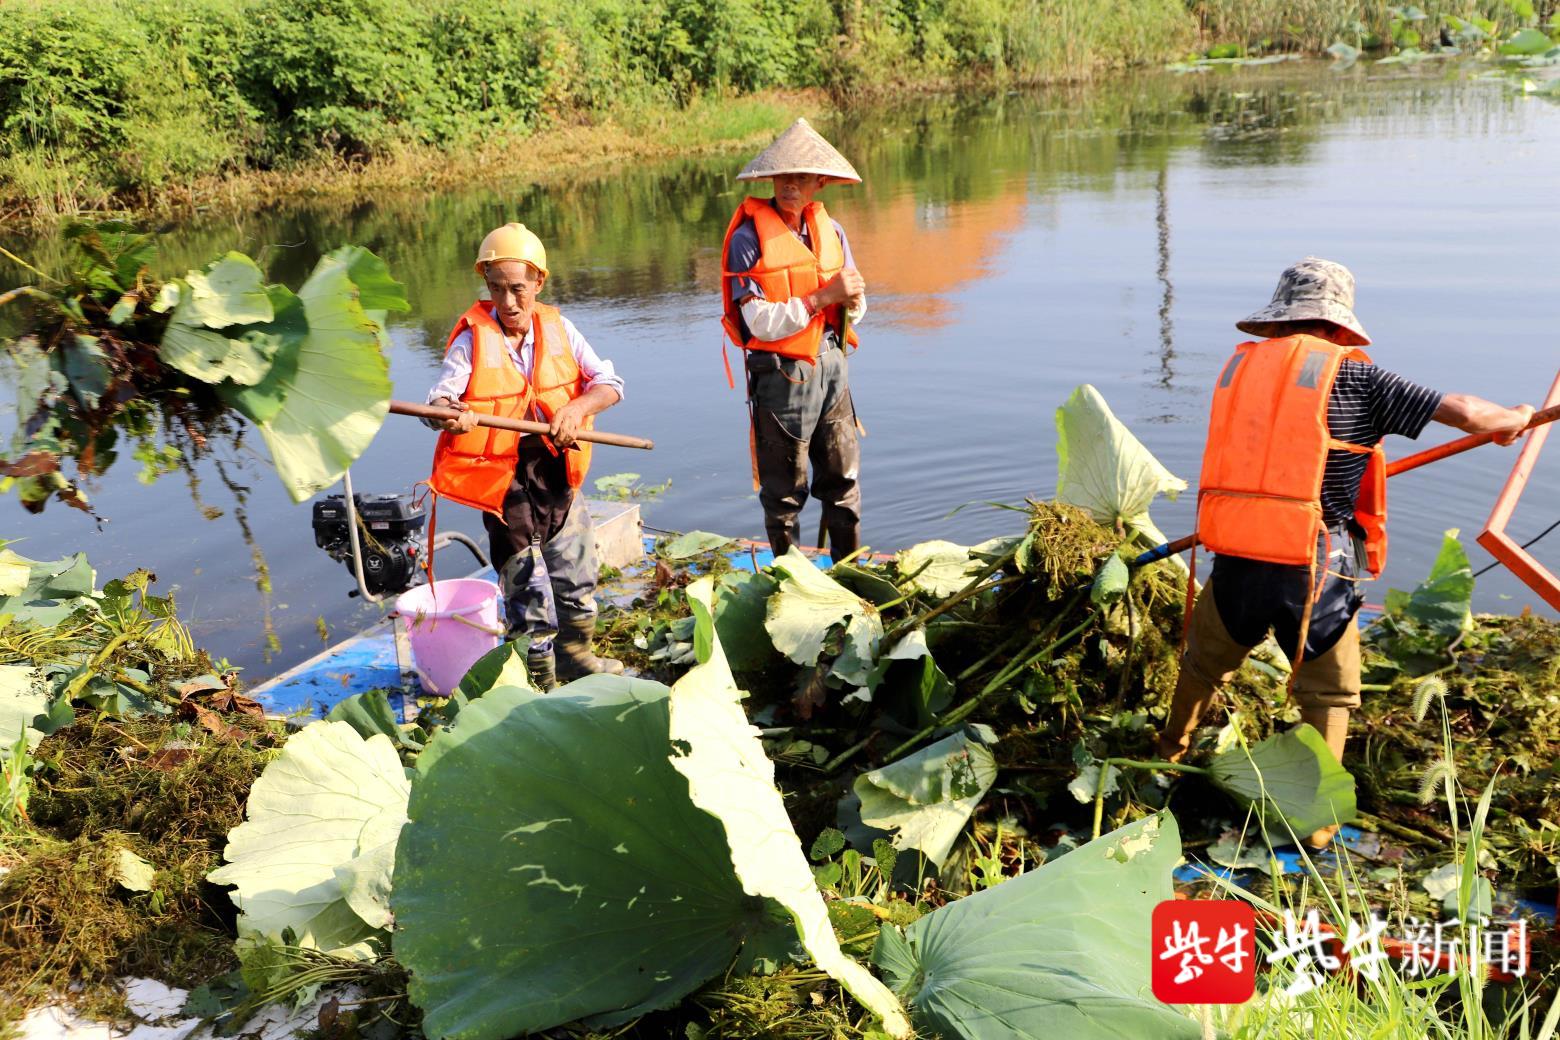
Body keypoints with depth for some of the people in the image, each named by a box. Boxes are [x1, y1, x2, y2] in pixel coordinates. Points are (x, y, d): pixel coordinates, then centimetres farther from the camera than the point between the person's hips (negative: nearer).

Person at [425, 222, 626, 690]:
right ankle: (539, 678, 17)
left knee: (576, 568, 16)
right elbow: (441, 395, -17)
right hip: (503, 476, -4)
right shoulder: (472, 338, -8)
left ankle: (576, 654, 38)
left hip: (557, 468, 4)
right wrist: (449, 412, -41)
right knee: (526, 583, 1)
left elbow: (609, 382, 0)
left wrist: (578, 407, -20)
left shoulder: (556, 327, 2)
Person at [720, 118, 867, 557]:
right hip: (781, 373, -5)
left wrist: (853, 299, -13)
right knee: (784, 488, 6)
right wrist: (822, 297, -22)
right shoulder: (749, 239, -11)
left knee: (843, 476, 13)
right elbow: (762, 322, -17)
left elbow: (853, 313, 10)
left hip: (830, 364, 5)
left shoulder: (830, 230, 7)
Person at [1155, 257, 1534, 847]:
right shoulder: (1352, 377, -4)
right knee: (1330, 695, 17)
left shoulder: (1238, 367, 8)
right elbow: (1461, 411, -4)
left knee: (1204, 661, 28)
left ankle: (1168, 755, 50)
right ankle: (1315, 824, 23)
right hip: (1313, 570, -3)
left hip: (1235, 561, 4)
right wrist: (1512, 420, 18)